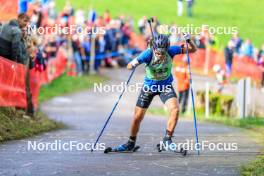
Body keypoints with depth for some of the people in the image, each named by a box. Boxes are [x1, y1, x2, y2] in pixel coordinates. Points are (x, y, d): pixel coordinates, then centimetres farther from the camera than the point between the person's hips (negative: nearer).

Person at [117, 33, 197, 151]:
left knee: (175, 110, -23)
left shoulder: (171, 51, -23)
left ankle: (167, 139, -7)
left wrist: (189, 41, -35)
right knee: (138, 117, 4)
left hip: (165, 86, 1)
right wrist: (133, 64, -57)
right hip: (149, 86, -1)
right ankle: (131, 143, 27)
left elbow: (193, 50, -15)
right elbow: (129, 66, -34)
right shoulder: (148, 53, -29)